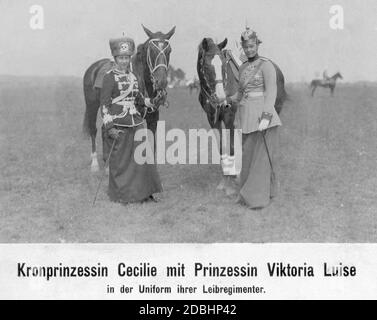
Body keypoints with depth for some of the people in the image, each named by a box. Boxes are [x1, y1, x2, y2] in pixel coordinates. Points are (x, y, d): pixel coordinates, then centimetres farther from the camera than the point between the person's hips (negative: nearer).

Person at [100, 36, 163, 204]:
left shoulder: (133, 76, 11)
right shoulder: (110, 77, -9)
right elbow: (104, 104, -12)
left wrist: (148, 102, 7)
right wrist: (109, 127, -18)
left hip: (136, 123, 7)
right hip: (118, 125, -7)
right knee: (119, 161, 3)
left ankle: (143, 192, 19)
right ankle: (119, 195, 17)